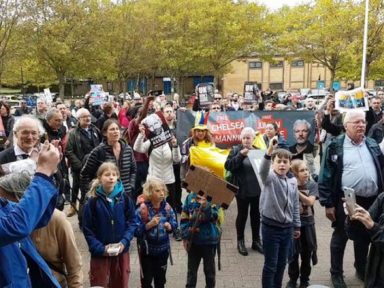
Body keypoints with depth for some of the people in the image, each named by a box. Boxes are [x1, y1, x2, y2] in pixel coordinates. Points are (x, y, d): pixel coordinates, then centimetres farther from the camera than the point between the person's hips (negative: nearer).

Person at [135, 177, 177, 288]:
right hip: (147, 250, -4)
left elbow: (174, 223, 3)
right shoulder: (142, 209, -19)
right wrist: (149, 225, -29)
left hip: (163, 248, 4)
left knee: (160, 278, 19)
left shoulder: (167, 207, -7)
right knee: (146, 278, 10)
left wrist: (170, 226, -17)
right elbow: (135, 231, -21)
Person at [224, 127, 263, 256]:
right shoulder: (236, 150, -4)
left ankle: (256, 241, 28)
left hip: (257, 189, 3)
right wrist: (240, 155, -22)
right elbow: (228, 165, -14)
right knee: (242, 215, 9)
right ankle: (240, 241, 23)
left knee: (256, 215, 14)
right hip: (242, 189, -3)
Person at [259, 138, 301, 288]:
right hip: (271, 227, -5)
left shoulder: (293, 181, 6)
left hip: (287, 228, 6)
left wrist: (296, 226, 15)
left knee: (282, 263, 16)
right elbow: (263, 170, -36)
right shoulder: (270, 178, -11)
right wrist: (269, 151, -52)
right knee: (270, 264, 2)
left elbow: (295, 205, 14)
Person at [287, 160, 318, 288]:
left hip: (307, 223, 1)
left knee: (306, 254, 11)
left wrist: (296, 191, -27)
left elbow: (310, 202, -18)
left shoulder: (312, 185, -4)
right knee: (293, 253, 4)